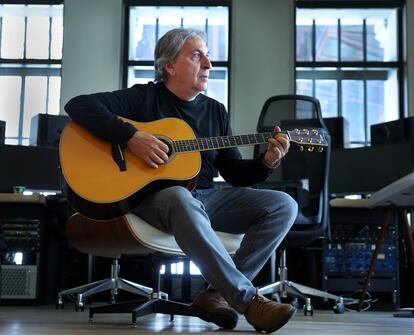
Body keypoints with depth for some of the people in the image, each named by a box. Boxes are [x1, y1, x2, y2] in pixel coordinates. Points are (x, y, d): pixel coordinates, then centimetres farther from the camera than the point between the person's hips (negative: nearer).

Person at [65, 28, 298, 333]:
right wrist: (132, 137, -22)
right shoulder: (145, 97, 0)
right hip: (150, 195, -6)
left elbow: (236, 173, 13)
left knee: (284, 205, -11)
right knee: (181, 198, -42)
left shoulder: (216, 111, 15)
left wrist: (266, 163, -8)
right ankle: (248, 299, -36)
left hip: (206, 198, 6)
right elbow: (78, 105, -11)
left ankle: (218, 294, -20)